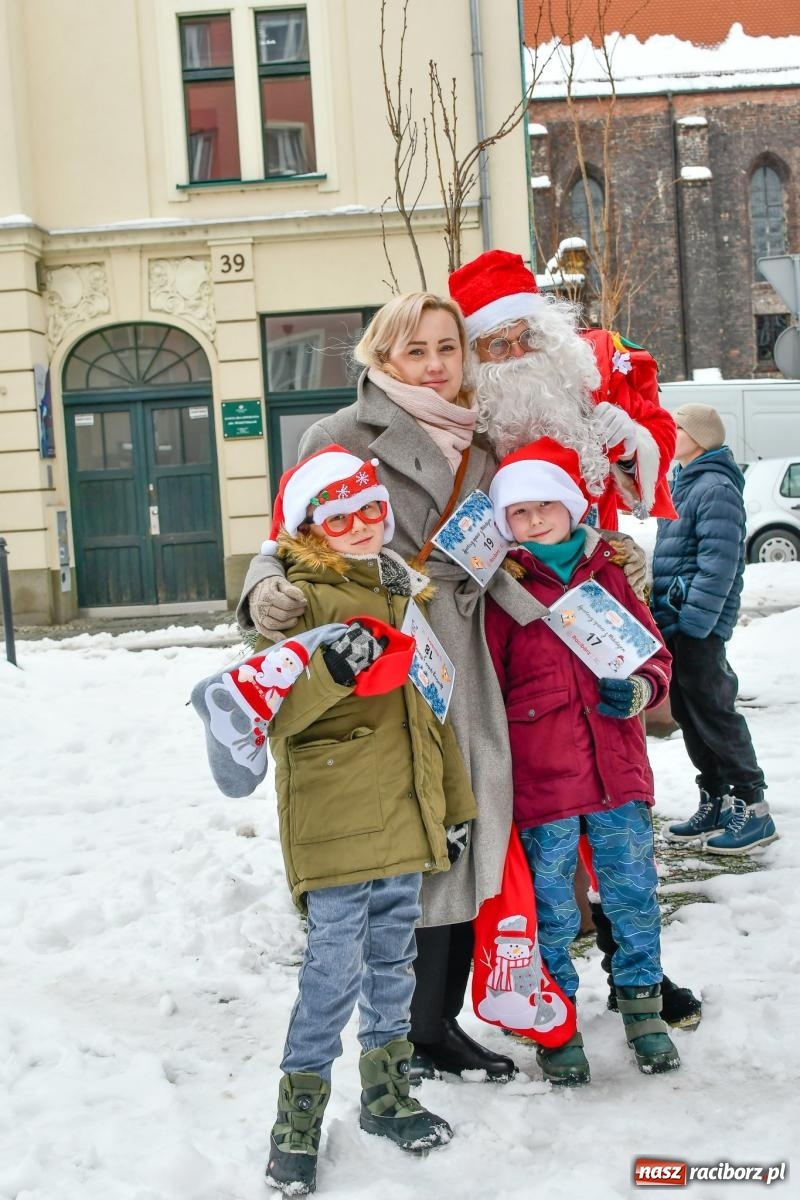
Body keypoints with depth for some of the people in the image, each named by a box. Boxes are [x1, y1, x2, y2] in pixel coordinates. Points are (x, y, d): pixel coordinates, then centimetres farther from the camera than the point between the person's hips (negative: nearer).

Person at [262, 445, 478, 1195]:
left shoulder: (402, 592, 15)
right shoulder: (301, 599, -7)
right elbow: (271, 713, -16)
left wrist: (454, 803, 21)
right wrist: (332, 671, -34)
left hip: (405, 818, 7)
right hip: (334, 819, -7)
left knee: (393, 958, 16)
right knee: (337, 963, -5)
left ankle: (387, 1092, 31)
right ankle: (298, 1114, 10)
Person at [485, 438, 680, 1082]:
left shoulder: (609, 572, 7)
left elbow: (656, 652, 12)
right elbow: (485, 687, 0)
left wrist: (640, 688, -9)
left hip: (617, 769, 3)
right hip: (541, 781, -3)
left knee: (634, 894, 12)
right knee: (554, 911, 9)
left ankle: (643, 1007, 31)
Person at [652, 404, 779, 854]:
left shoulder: (716, 487, -14)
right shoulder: (684, 483, 16)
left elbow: (719, 563, -21)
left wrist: (692, 621, -23)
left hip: (698, 629, -10)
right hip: (675, 621, 10)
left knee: (713, 714, -5)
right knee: (688, 715, 13)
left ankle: (752, 806, 4)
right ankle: (716, 803, 22)